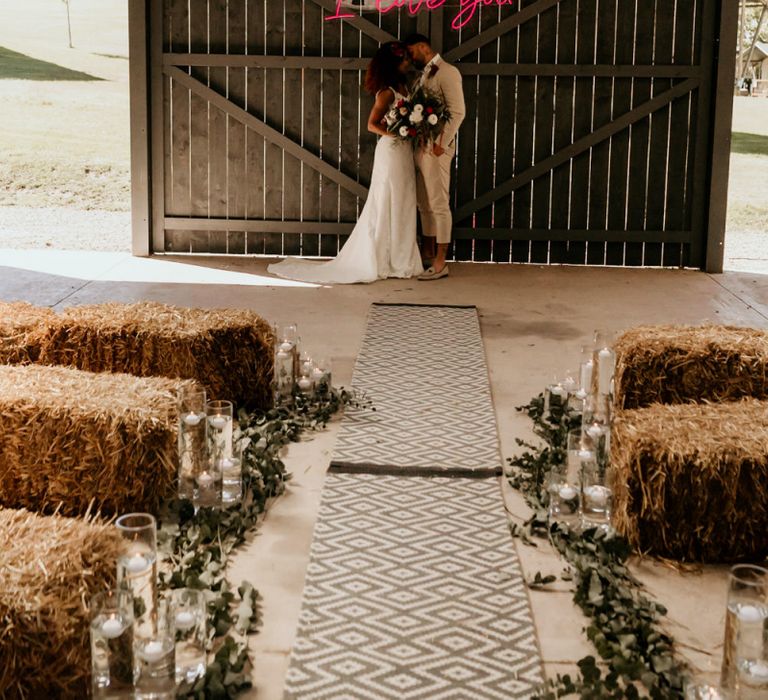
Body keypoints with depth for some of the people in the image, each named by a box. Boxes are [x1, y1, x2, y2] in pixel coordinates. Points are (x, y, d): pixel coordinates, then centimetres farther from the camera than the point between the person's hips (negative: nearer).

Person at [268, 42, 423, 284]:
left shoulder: (403, 86, 12)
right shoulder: (387, 92, -13)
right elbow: (372, 124, -14)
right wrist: (396, 134, -20)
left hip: (404, 151, 9)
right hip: (391, 150, -9)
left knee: (402, 206, 11)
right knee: (387, 206, -2)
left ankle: (399, 260, 18)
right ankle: (384, 263, 6)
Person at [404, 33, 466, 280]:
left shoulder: (447, 72, -10)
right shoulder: (425, 74, 18)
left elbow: (457, 111, -17)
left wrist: (442, 143, -19)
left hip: (436, 148, -9)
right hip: (421, 147, 9)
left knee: (439, 204, -6)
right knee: (424, 203, 16)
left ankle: (440, 263, -4)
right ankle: (427, 254, 27)